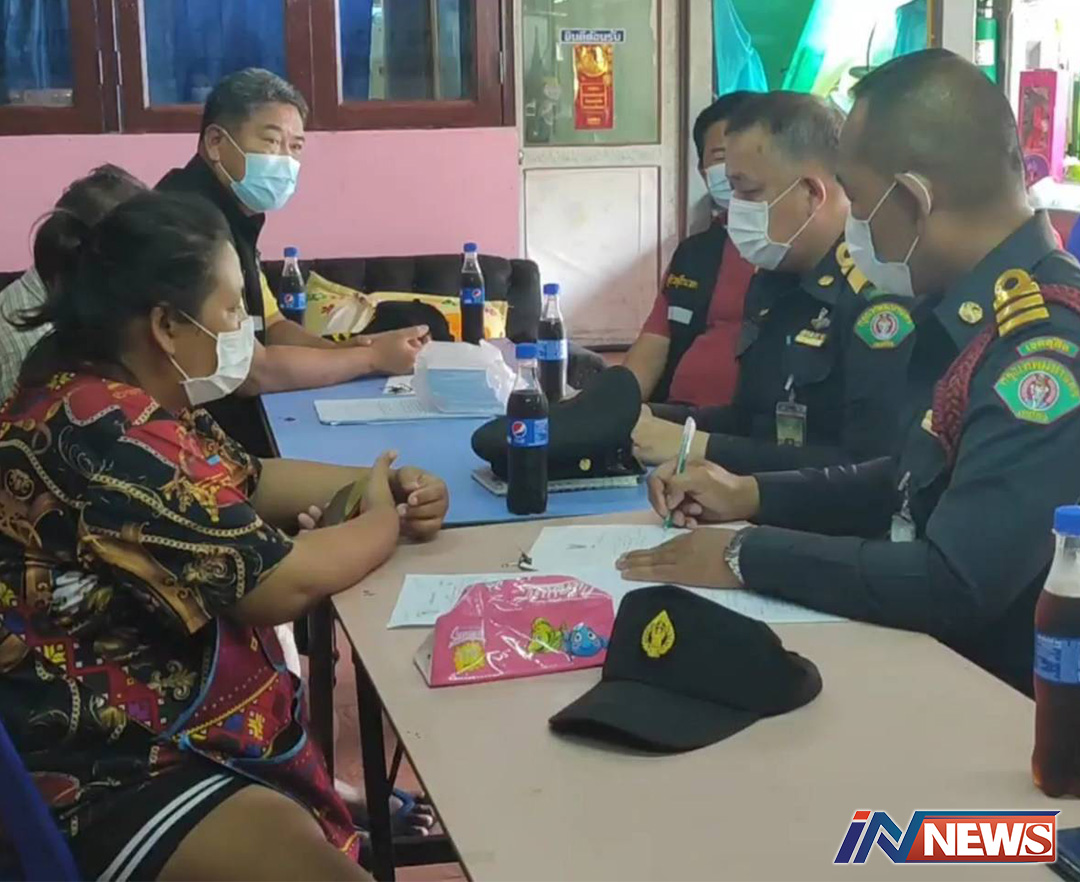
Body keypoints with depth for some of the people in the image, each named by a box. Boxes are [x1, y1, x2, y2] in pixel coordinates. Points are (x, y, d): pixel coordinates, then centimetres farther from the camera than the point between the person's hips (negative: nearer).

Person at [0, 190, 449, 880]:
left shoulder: (136, 401, 4)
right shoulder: (100, 433, -26)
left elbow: (245, 480, 17)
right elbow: (280, 583, -25)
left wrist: (378, 485, 1)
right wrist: (383, 523, -7)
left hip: (156, 710, 11)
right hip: (101, 772, -11)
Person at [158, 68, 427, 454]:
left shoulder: (228, 214, 9)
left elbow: (271, 327, 16)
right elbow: (250, 372, -24)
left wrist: (343, 351, -4)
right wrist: (372, 358, -14)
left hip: (225, 414, 9)